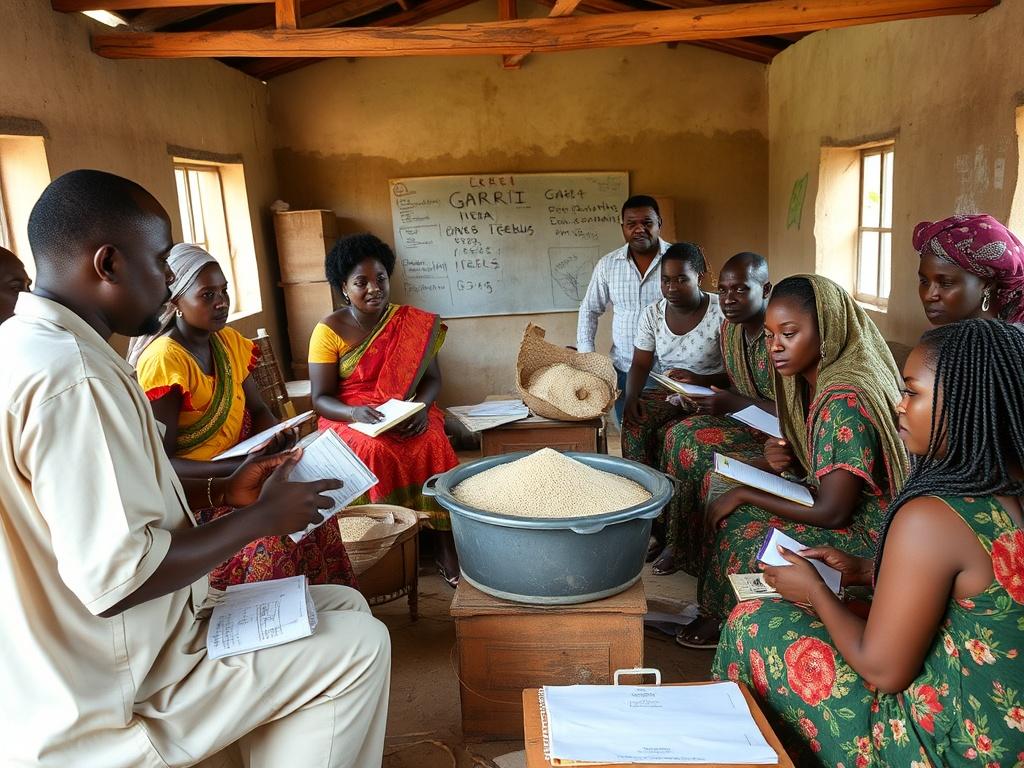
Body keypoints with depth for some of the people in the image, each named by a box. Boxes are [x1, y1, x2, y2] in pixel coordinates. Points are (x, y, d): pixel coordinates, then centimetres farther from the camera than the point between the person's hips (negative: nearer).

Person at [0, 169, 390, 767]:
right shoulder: (74, 377, -28)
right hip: (107, 698, -9)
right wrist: (261, 517, -16)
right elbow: (118, 578, -30)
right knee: (360, 645, -6)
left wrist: (223, 488, 4)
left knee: (342, 604, 13)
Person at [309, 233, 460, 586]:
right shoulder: (329, 330, -3)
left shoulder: (413, 322, 4)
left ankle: (447, 544, -22)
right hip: (348, 420, -1)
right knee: (376, 451, -33)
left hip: (406, 416, 2)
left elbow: (431, 377, 6)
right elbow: (320, 398, -5)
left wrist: (421, 406, -17)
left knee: (433, 444, -29)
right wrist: (355, 413, -26)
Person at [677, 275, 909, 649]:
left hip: (861, 532, -9)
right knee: (730, 509, 1)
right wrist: (786, 459, -10)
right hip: (838, 511, 9)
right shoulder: (814, 381, 2)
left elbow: (832, 513, -26)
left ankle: (725, 621, 13)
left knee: (736, 530, -15)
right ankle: (718, 612, 16)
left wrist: (744, 495, -17)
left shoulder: (845, 400, -27)